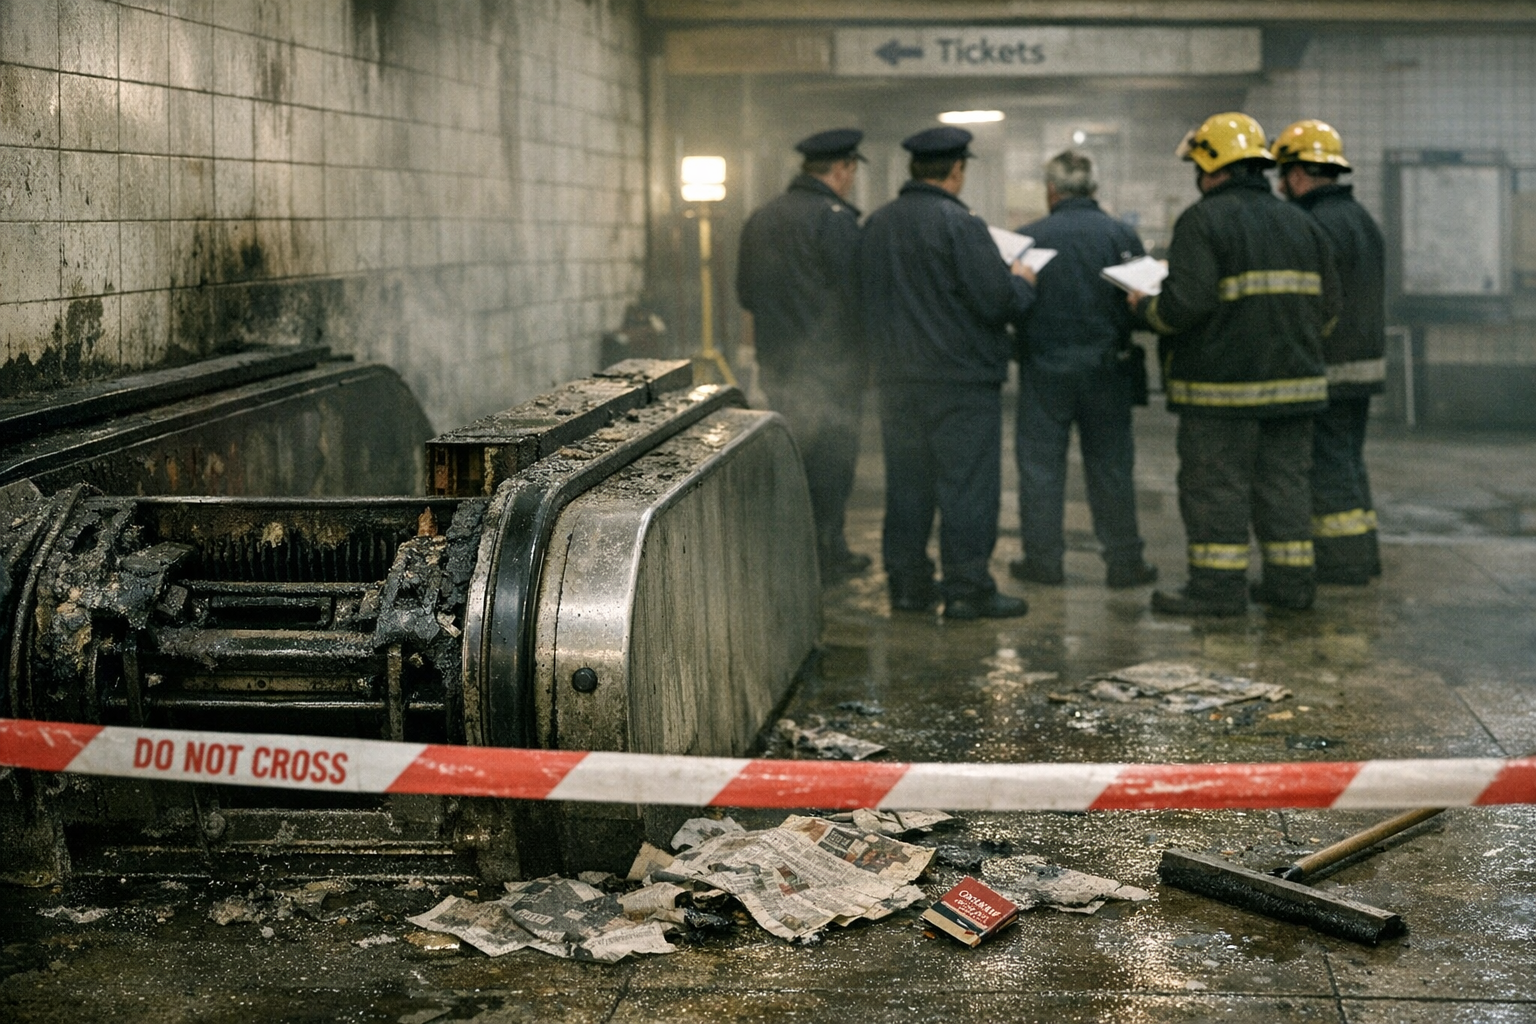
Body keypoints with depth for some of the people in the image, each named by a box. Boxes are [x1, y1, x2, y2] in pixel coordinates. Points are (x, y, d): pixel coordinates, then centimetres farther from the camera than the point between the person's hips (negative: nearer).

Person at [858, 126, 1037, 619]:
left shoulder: (876, 224, 7)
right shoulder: (960, 225, -15)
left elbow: (867, 298, 16)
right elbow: (996, 300, -19)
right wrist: (1021, 281, 2)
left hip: (897, 376, 7)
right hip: (961, 378, -7)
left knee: (906, 481, 12)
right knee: (967, 482, 0)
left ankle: (907, 582, 19)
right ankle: (967, 588, 2)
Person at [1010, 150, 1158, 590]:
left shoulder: (1028, 237, -7)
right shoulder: (1122, 235, -3)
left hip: (1044, 368, -2)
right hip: (1107, 370, 2)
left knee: (1040, 464, 8)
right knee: (1111, 466, 9)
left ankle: (1042, 558, 10)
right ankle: (1123, 561, 11)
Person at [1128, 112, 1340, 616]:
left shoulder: (1203, 222, -11)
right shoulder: (1300, 223, 12)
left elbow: (1186, 304, -20)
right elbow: (1327, 302, 12)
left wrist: (1146, 307, -1)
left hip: (1223, 385, -7)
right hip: (1293, 380, 7)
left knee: (1214, 485, 0)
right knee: (1283, 480, 12)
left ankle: (1217, 586, 2)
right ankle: (1291, 580, 15)